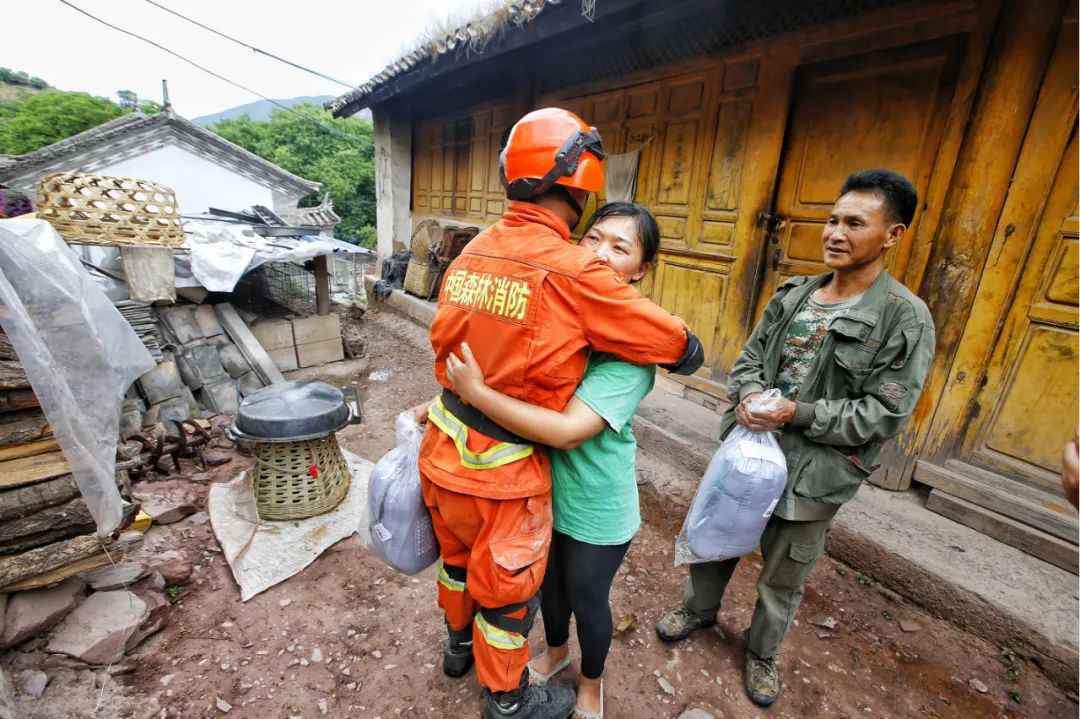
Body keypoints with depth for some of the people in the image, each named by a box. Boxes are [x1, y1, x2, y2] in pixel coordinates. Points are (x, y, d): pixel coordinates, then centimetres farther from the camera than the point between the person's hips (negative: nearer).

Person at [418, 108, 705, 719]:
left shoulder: (474, 251, -2)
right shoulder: (575, 272, -23)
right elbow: (682, 348, -15)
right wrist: (683, 354, 9)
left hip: (442, 451, 7)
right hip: (501, 472, -7)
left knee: (460, 556, 31)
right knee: (509, 591, 19)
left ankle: (460, 643, 61)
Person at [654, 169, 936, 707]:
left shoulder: (906, 319, -12)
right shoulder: (794, 294, 3)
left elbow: (884, 416, -14)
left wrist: (798, 413, -24)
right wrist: (749, 395, -15)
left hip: (813, 472, -4)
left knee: (782, 578, 18)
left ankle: (762, 652, 47)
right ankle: (699, 609, 51)